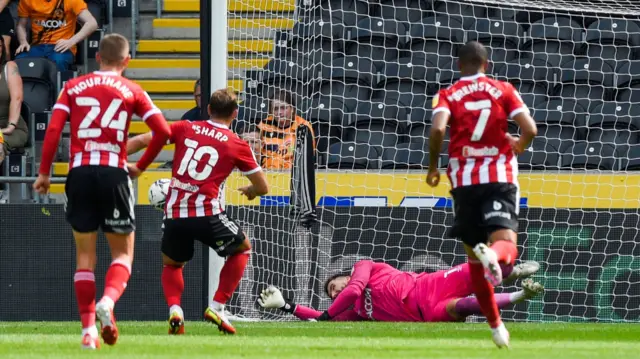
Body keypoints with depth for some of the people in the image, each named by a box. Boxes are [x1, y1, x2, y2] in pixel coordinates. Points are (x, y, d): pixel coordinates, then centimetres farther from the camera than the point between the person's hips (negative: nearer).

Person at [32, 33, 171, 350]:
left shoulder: (73, 87, 10)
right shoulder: (131, 91, 7)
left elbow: (53, 130, -1)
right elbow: (162, 131, -1)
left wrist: (44, 173, 3)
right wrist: (140, 167, 11)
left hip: (80, 173, 1)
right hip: (114, 174, -1)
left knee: (85, 254, 10)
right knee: (123, 252, 9)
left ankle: (88, 329, 3)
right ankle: (108, 301, -21)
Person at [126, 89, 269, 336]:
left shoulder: (185, 128, 11)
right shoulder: (238, 146, 7)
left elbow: (141, 140, 6)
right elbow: (262, 187, 13)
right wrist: (251, 191, 36)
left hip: (174, 213, 2)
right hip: (206, 213, -2)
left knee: (171, 264, 28)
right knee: (242, 249, 25)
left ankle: (174, 309, 0)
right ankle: (217, 308, 14)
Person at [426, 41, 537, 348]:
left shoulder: (447, 95, 7)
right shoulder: (503, 90, 8)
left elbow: (437, 129, -13)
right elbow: (530, 129, -2)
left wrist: (433, 167, 2)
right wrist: (519, 146, 20)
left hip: (464, 180, 1)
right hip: (500, 176, -1)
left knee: (474, 257, 14)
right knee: (506, 245, -14)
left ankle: (495, 325, 15)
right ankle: (494, 254, -52)